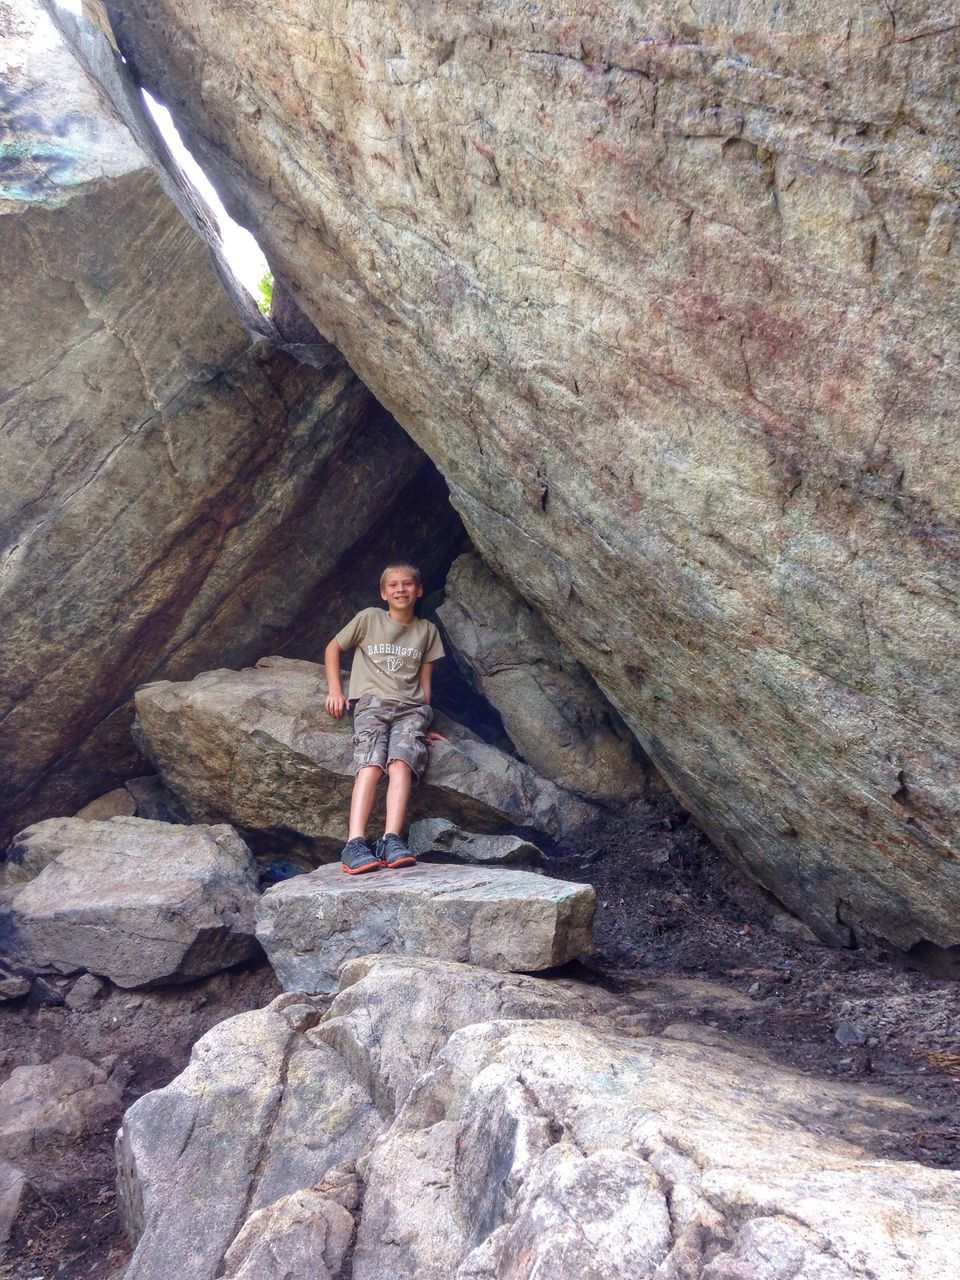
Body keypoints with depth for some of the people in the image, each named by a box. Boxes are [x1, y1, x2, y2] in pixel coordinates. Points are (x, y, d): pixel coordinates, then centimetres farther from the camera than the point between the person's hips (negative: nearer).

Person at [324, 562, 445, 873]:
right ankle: (355, 844, -39)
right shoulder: (369, 618, 11)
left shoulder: (427, 631, 17)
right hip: (372, 701, -1)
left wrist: (424, 723, 12)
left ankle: (391, 842, -40)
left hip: (410, 707, 2)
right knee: (371, 765, -28)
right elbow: (333, 648, 18)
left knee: (401, 764, -28)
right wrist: (335, 691, 6)